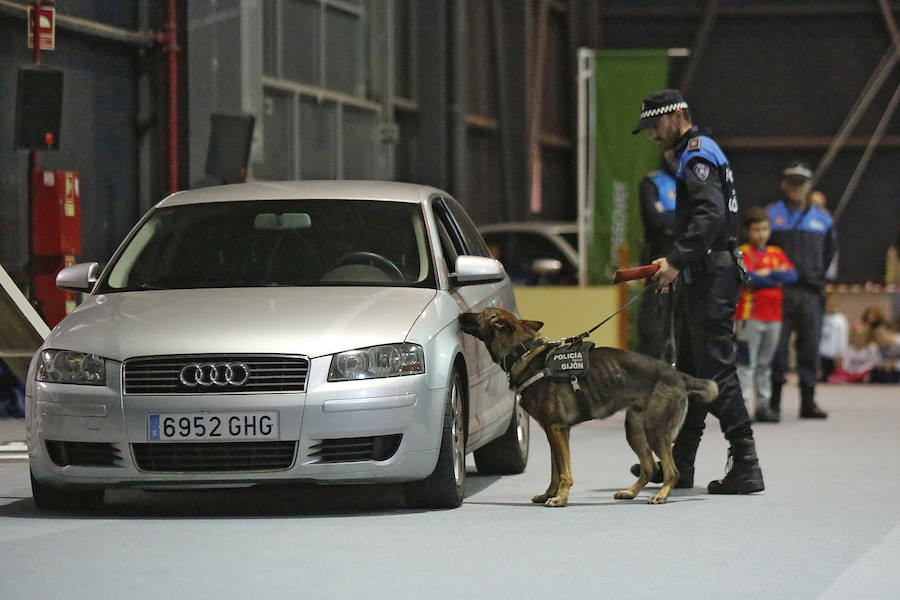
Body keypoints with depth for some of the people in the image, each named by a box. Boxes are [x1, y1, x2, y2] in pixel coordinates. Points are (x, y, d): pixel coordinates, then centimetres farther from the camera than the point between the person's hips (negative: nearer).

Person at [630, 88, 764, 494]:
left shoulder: (697, 154, -12)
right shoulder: (695, 153, 21)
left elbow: (711, 217, -26)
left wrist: (677, 260, -24)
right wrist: (674, 263, 18)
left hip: (709, 278, -11)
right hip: (700, 278, 11)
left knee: (716, 370, -11)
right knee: (690, 369, 15)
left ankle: (745, 465, -12)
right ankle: (680, 463, 22)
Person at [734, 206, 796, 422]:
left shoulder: (777, 253, 16)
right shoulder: (742, 253, -1)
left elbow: (792, 275, 2)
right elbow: (750, 278, -16)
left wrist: (767, 274, -10)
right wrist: (778, 278, -4)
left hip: (773, 316, 6)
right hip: (749, 315, -6)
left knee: (765, 364, 11)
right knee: (746, 364, -8)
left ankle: (762, 405, 16)